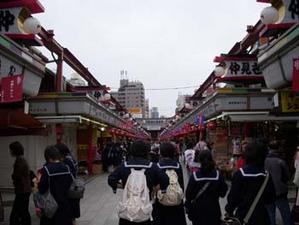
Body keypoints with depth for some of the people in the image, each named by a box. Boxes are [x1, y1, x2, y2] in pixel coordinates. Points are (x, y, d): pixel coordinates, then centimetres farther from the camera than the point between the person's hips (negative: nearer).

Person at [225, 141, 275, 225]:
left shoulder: (240, 173, -14)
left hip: (243, 215, -3)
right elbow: (270, 198, 4)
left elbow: (233, 195, -12)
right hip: (261, 216, 3)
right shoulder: (266, 174, -5)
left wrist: (229, 210, 2)